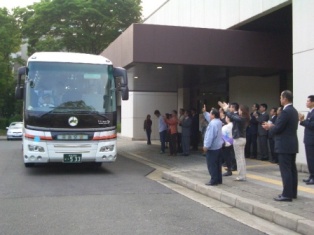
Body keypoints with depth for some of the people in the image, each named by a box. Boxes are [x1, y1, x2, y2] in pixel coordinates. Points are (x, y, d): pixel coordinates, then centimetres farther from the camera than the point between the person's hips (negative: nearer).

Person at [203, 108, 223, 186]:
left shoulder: (212, 123, -22)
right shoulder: (219, 122, 8)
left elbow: (210, 136, -25)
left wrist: (206, 146, -19)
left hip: (212, 147, -10)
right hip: (218, 146, 10)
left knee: (212, 165, -4)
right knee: (217, 164, 13)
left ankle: (214, 181, -2)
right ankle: (219, 180, 19)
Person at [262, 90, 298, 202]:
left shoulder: (285, 112, -18)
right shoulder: (294, 111, 13)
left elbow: (277, 129, -19)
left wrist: (270, 127, 1)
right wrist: (272, 126, 15)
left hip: (285, 145, -10)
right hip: (292, 144, 10)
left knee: (285, 170, -7)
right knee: (292, 169, 12)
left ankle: (287, 194, -4)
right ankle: (293, 192, 19)